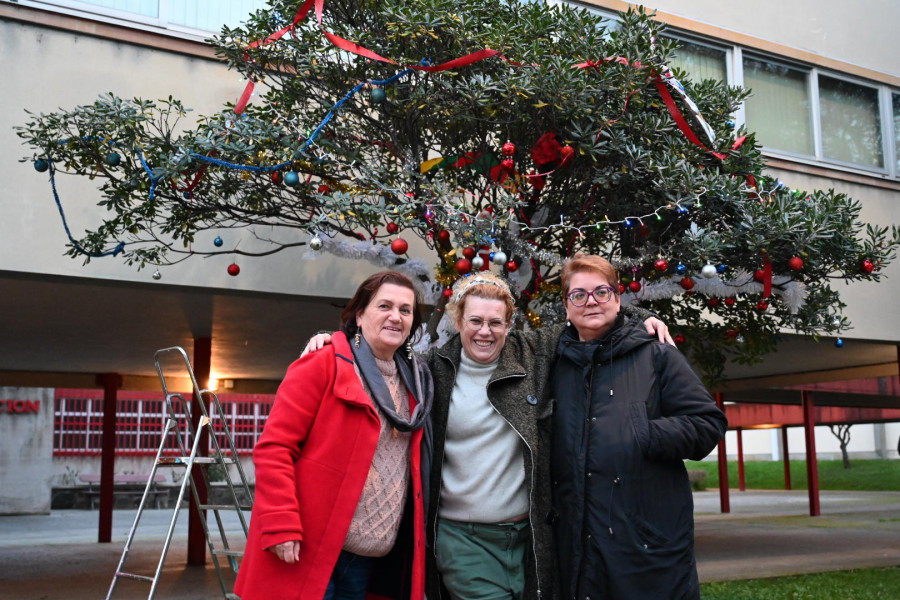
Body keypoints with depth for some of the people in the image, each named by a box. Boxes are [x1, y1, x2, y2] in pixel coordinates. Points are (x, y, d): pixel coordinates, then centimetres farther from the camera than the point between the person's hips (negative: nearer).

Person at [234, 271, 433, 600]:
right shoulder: (324, 364, -8)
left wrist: (414, 541, 12)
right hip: (308, 549, -6)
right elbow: (274, 447, -12)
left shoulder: (414, 382, 11)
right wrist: (281, 527, -18)